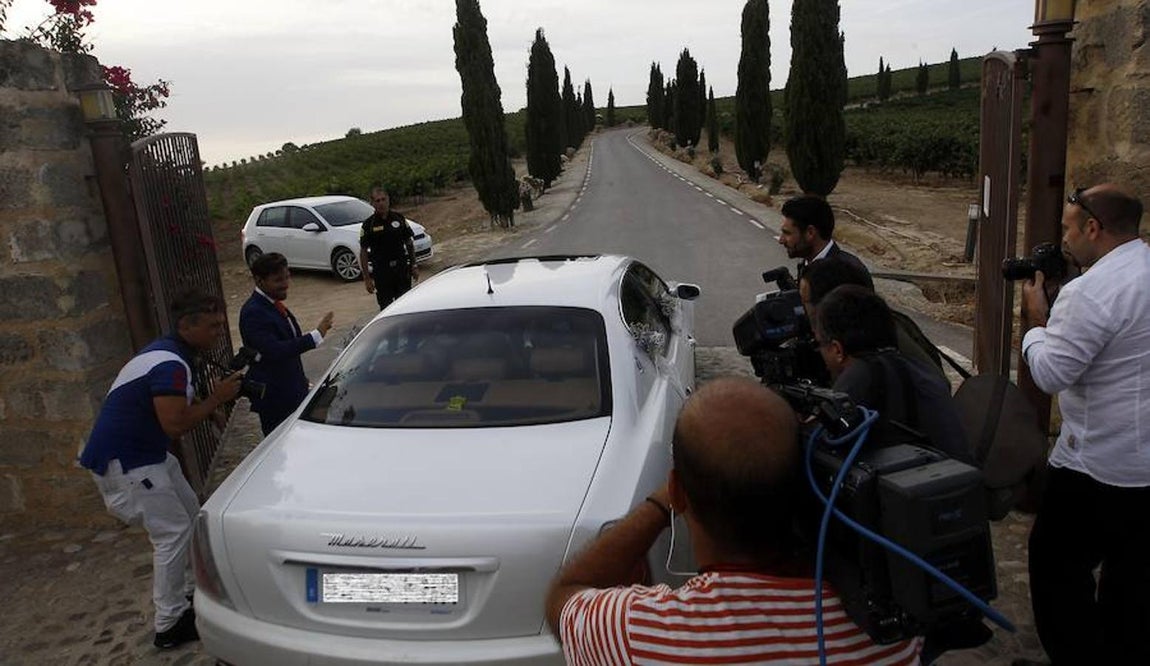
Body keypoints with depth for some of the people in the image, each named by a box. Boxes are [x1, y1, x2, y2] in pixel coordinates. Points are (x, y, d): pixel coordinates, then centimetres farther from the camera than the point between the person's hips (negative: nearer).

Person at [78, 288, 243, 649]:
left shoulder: (170, 353, 7)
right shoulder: (170, 365, -25)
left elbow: (182, 404, 15)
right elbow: (176, 424, -30)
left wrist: (212, 404, -1)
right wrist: (216, 398, -19)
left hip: (147, 453, 11)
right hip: (122, 462, -11)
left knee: (191, 516, 16)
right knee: (173, 532, -7)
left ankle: (191, 592, 29)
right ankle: (170, 625, 2)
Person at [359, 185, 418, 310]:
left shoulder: (399, 219, 3)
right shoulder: (368, 225, -4)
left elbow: (409, 243, 10)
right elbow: (363, 252, -2)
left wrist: (413, 266, 7)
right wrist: (367, 278, -7)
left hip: (402, 269, 2)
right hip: (381, 272, -2)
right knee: (386, 307, 4)